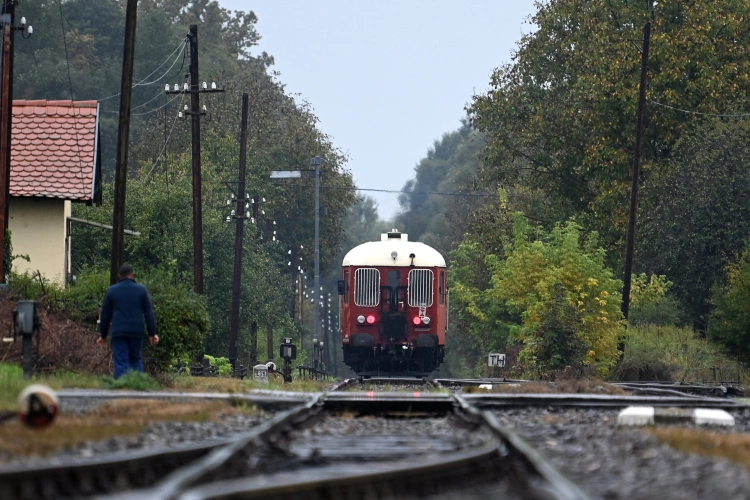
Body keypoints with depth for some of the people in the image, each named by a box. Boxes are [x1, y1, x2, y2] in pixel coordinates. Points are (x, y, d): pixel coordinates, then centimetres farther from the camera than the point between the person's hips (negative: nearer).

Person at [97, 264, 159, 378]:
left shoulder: (112, 291, 5)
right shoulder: (141, 290, 3)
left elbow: (105, 315, 9)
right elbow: (149, 313, 2)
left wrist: (103, 335, 17)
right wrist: (153, 333, 5)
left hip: (119, 333, 0)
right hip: (137, 332, 1)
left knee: (121, 363, -3)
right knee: (136, 360, 12)